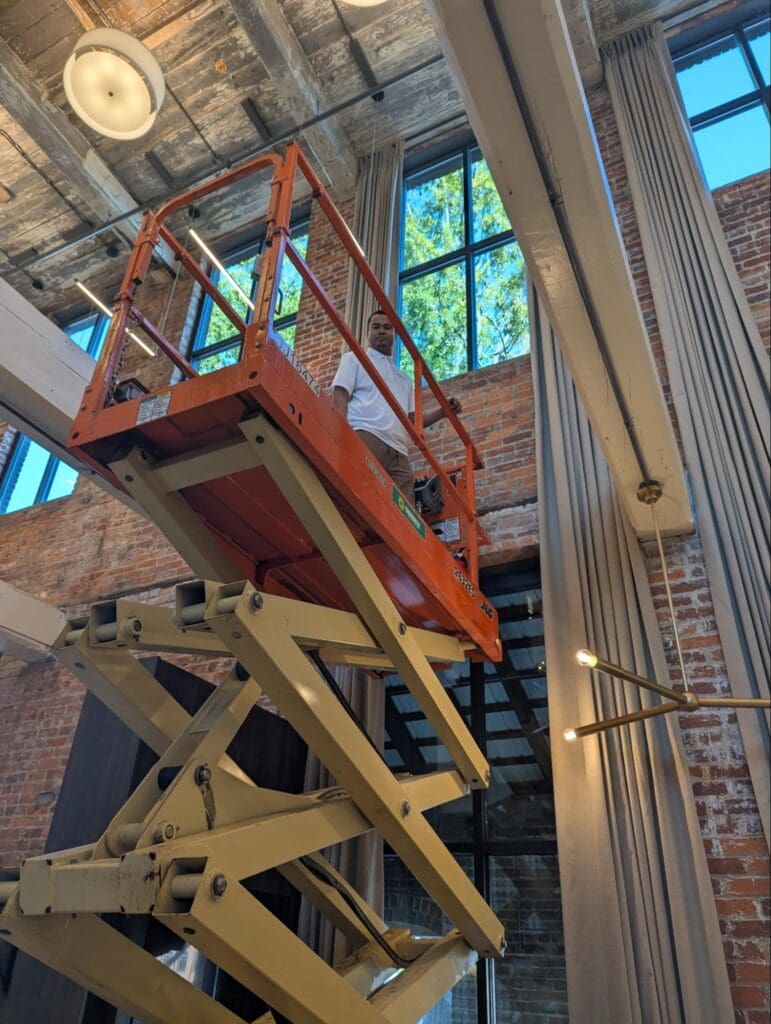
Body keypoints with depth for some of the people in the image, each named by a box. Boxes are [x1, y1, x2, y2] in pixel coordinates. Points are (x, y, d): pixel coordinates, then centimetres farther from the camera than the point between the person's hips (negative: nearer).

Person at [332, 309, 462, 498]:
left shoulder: (404, 379, 37)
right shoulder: (354, 359, 22)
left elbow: (412, 419, 29)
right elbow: (339, 397, 7)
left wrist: (443, 412, 12)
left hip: (398, 451, 6)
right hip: (364, 437, -5)